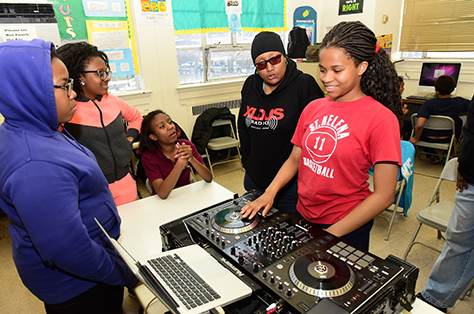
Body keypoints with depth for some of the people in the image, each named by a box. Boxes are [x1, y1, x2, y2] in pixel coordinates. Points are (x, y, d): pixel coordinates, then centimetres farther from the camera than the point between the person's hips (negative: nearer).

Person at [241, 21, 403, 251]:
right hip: (303, 216, 5)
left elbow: (384, 195, -17)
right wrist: (270, 192, -8)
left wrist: (329, 235, -18)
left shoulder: (381, 118, -16)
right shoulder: (313, 108, 0)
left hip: (346, 228, -5)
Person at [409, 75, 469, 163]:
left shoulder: (428, 104, -22)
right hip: (447, 139, 2)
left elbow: (420, 125, -32)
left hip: (428, 139, -2)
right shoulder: (459, 103, -13)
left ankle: (432, 156, 25)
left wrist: (416, 139, -16)